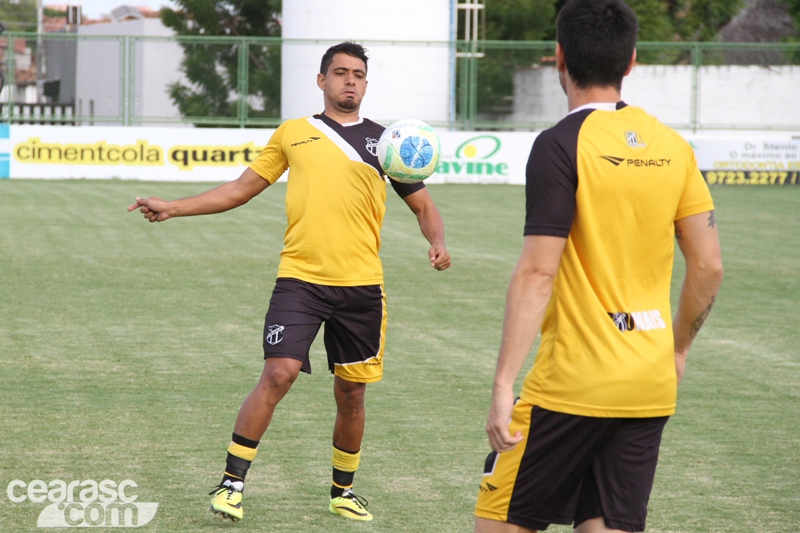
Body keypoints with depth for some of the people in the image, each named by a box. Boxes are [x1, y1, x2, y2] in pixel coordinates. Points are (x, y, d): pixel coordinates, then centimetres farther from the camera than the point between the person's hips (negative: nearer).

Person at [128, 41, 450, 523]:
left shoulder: (383, 141, 10)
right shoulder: (293, 134, 11)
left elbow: (424, 206, 15)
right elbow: (241, 189, 17)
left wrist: (438, 242, -6)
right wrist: (173, 208, 11)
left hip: (361, 284, 1)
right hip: (300, 279, -1)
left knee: (351, 392, 8)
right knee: (278, 375, -15)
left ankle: (344, 491, 27)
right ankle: (232, 483, -6)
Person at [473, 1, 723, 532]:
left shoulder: (562, 144, -11)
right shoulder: (673, 147, 7)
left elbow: (536, 272, -16)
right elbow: (709, 267, 8)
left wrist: (503, 385, -16)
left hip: (572, 383, -6)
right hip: (651, 388, 6)